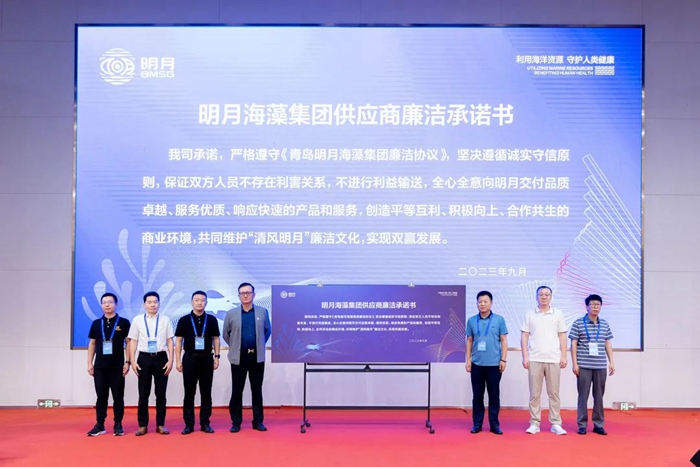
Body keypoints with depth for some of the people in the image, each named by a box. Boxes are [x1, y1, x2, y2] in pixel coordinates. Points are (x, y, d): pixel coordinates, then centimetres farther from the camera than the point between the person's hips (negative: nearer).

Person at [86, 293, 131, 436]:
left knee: (118, 396, 3)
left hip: (117, 366, -2)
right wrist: (90, 363, 6)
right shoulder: (96, 323, 8)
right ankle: (100, 425, 13)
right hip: (100, 366, 3)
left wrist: (127, 362, -7)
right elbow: (92, 344, 11)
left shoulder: (124, 323, -1)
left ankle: (118, 424, 11)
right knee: (101, 396, 7)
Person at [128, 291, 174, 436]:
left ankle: (160, 424, 15)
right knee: (143, 394, 5)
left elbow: (170, 341, 4)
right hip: (144, 358, 0)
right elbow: (133, 341, 4)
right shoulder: (137, 320, 2)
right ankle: (142, 425, 14)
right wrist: (133, 361, -2)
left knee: (161, 393, 6)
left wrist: (170, 360, -3)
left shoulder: (165, 320, 3)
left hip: (161, 358, 0)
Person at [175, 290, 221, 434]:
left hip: (207, 359, 1)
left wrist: (216, 357, 1)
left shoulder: (211, 319, 4)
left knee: (206, 392, 5)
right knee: (189, 393, 4)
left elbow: (215, 339, 8)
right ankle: (189, 424, 9)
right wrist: (177, 360, -3)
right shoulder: (184, 320, 0)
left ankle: (205, 423, 12)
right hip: (190, 359, -1)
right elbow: (178, 341, 2)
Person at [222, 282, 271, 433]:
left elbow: (267, 330, 13)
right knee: (237, 391, 3)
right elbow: (226, 334, 11)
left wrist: (260, 344, 10)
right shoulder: (231, 314, 0)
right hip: (238, 357, 0)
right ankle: (236, 422, 11)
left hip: (257, 357, 1)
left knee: (257, 390, 7)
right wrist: (235, 346, 10)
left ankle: (258, 421, 14)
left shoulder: (263, 312, 1)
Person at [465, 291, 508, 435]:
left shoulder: (499, 320, 0)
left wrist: (503, 360, -4)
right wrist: (468, 360, 3)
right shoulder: (471, 321, 5)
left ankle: (494, 424, 13)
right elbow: (469, 341, 8)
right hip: (477, 364, 1)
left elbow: (504, 340, 2)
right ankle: (477, 424, 15)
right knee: (477, 395, 7)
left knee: (494, 395, 5)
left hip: (494, 364, -1)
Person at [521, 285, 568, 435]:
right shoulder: (529, 315, 5)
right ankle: (534, 423, 8)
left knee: (554, 393, 4)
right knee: (534, 393, 3)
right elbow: (524, 336, 4)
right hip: (534, 359, 0)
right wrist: (525, 357, -4)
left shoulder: (558, 314, 7)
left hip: (553, 359, 0)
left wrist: (564, 356, -1)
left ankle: (556, 424, 10)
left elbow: (562, 337, 6)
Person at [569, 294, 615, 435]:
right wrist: (575, 363, -7)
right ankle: (582, 425, 9)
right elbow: (573, 344, -2)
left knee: (599, 395, 7)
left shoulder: (605, 324, 10)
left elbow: (608, 344, 14)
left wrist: (612, 362, 8)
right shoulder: (578, 324, -2)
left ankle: (598, 424, 16)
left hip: (601, 366, 3)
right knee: (583, 395, 2)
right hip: (584, 366, -3)